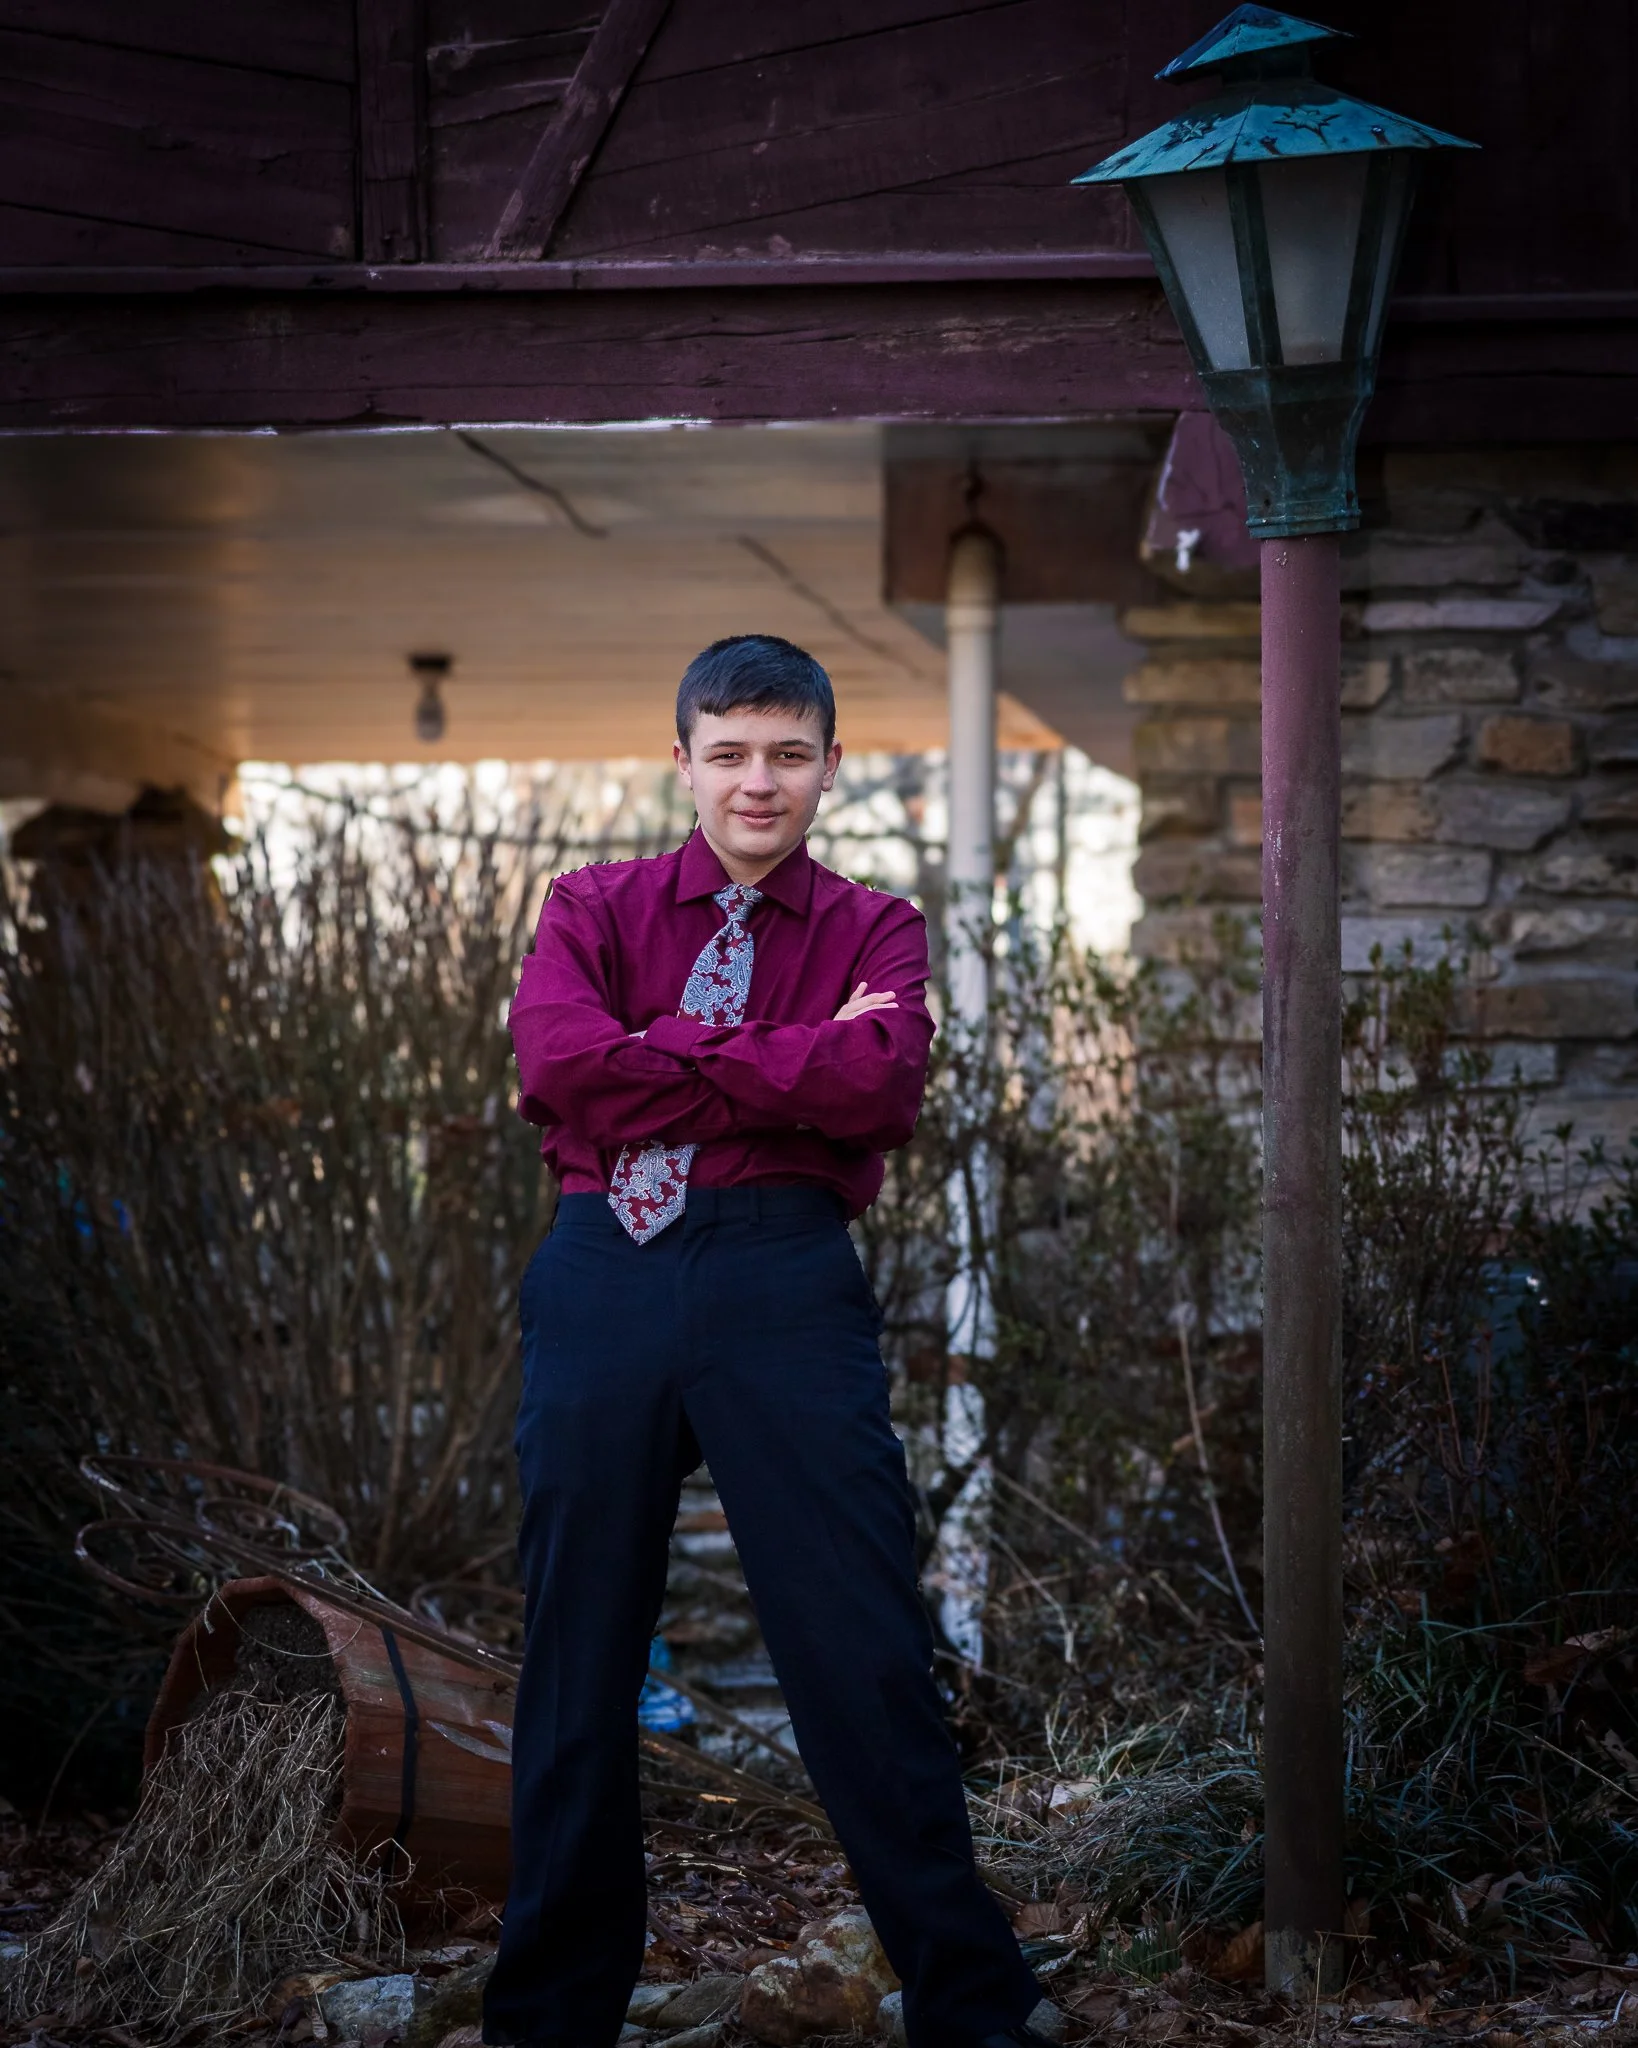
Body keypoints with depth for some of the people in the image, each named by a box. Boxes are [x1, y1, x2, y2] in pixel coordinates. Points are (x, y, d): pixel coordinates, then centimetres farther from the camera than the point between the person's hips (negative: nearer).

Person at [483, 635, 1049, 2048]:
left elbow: (879, 1083, -10)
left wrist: (661, 1055, -7)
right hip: (604, 1279, 2)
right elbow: (556, 1060, -8)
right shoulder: (595, 909, 13)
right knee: (578, 1652, 8)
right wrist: (792, 1063, -6)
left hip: (786, 1285, -1)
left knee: (866, 1653, -2)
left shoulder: (874, 929, 11)